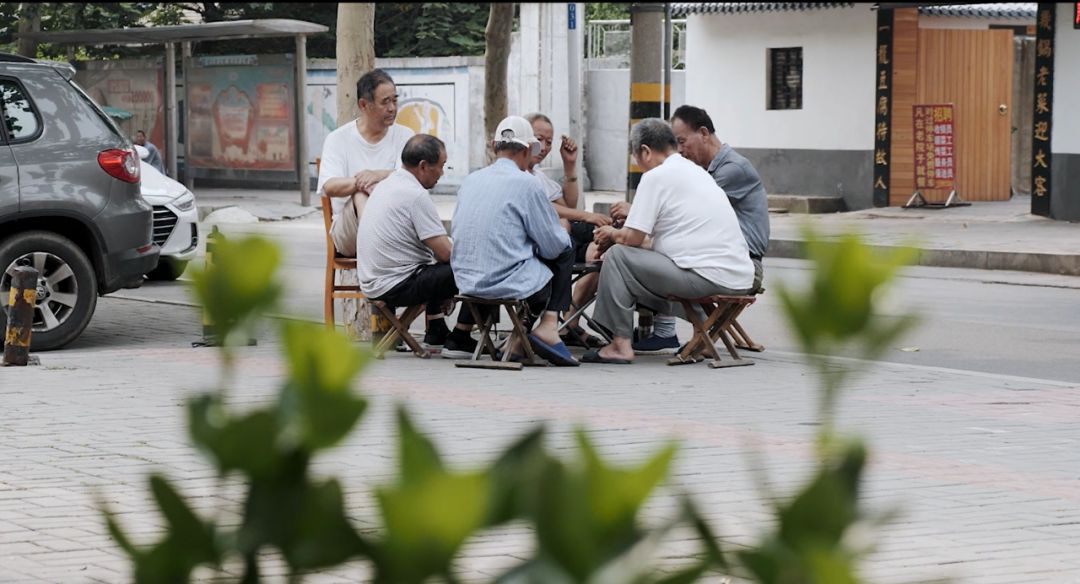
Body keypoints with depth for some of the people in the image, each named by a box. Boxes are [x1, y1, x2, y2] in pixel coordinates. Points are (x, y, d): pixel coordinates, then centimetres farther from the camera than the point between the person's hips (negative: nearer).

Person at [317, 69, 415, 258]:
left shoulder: (404, 136, 8)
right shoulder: (337, 139, 3)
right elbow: (329, 187, -13)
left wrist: (380, 175, -28)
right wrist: (362, 181, -30)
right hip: (347, 232, -1)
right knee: (361, 192, -32)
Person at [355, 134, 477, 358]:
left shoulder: (385, 185, 13)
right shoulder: (415, 195, -17)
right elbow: (445, 253, -17)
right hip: (395, 287, -10)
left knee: (438, 270, 35)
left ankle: (436, 333, 30)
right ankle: (458, 341, 0)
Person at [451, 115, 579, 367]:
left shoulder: (470, 180, 8)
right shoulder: (526, 183, -11)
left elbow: (455, 232, 19)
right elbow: (554, 245, -6)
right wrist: (563, 234, 20)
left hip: (466, 282, 7)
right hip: (509, 283, -7)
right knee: (565, 250, 18)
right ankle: (548, 325, 4)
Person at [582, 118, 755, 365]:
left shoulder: (656, 176, -6)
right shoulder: (697, 171, 22)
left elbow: (633, 238, -7)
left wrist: (613, 234, 15)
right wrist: (620, 233, 27)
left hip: (707, 278, -9)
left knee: (617, 256, -1)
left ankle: (621, 344, -3)